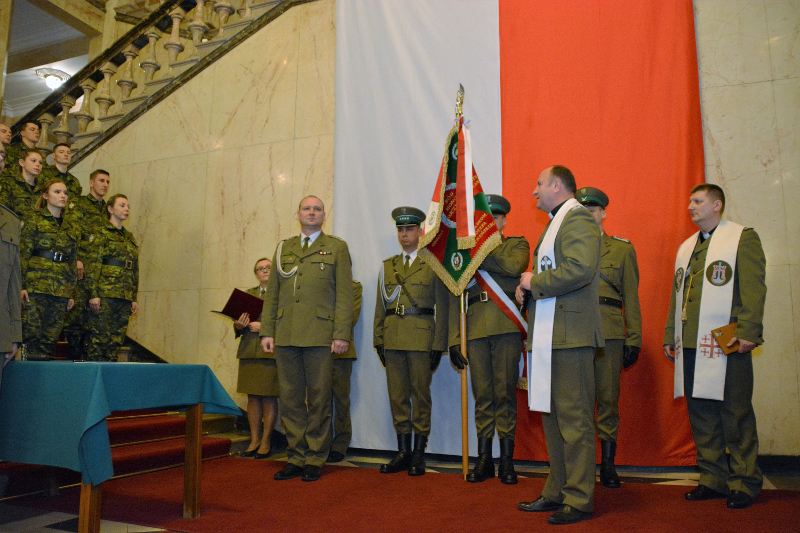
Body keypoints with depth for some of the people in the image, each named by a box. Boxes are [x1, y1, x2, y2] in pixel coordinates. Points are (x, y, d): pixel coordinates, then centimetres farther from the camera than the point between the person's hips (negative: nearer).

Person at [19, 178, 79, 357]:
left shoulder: (72, 229, 18)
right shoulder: (34, 220, 5)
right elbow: (22, 254, -2)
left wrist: (71, 294, 15)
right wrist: (21, 285, -11)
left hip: (61, 291, 4)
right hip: (36, 286, -4)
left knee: (51, 339, 2)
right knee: (31, 334, -7)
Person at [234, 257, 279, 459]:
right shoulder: (248, 294, 19)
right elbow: (238, 324, 19)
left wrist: (264, 326, -15)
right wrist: (239, 325, -3)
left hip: (271, 352, -5)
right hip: (249, 352, 5)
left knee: (269, 398, -2)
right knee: (252, 397, 7)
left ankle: (265, 442, 8)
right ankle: (254, 440, 16)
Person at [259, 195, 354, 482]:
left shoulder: (337, 248, 7)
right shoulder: (283, 249, 18)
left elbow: (344, 294, 0)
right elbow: (272, 294, 16)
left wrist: (342, 334, -8)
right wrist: (266, 331, 7)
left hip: (320, 336, -3)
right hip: (286, 336, 4)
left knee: (319, 399, 2)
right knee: (290, 399, 6)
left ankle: (315, 459, 13)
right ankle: (296, 457, 17)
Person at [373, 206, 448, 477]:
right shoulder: (387, 266, 16)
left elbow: (442, 308, 0)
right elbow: (380, 307, 15)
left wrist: (439, 344, -6)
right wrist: (378, 340, 7)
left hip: (422, 337, -4)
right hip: (393, 338, 4)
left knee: (420, 394, 1)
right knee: (397, 395, 6)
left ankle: (419, 454, 10)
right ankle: (403, 452, 16)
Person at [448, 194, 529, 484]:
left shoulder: (517, 245, 11)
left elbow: (514, 266, -15)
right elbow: (455, 298, 11)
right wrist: (454, 340, 3)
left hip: (506, 329, -2)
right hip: (476, 330, 2)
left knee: (505, 394, 0)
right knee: (482, 395, 5)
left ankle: (507, 461, 10)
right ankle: (484, 460, 14)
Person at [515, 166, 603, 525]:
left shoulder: (577, 218, -8)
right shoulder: (556, 223, 24)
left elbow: (580, 269, -25)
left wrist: (534, 282, -13)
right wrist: (527, 290, 11)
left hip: (570, 335, -10)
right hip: (549, 336, 11)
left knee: (574, 418, -4)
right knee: (552, 417, 15)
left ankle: (579, 500, 6)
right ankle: (556, 492, 25)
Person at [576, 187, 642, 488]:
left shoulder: (622, 249, 13)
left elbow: (631, 297, 10)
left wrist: (634, 339, 3)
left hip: (610, 334, 0)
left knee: (608, 398, 3)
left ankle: (608, 464, 16)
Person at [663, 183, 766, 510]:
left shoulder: (743, 238, 2)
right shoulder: (686, 247, 20)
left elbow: (754, 288, -8)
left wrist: (747, 332, -18)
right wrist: (670, 337, 16)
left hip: (726, 345, -6)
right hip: (691, 346, 6)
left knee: (735, 414, 0)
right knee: (700, 414, 9)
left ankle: (744, 483, 13)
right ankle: (713, 480, 20)